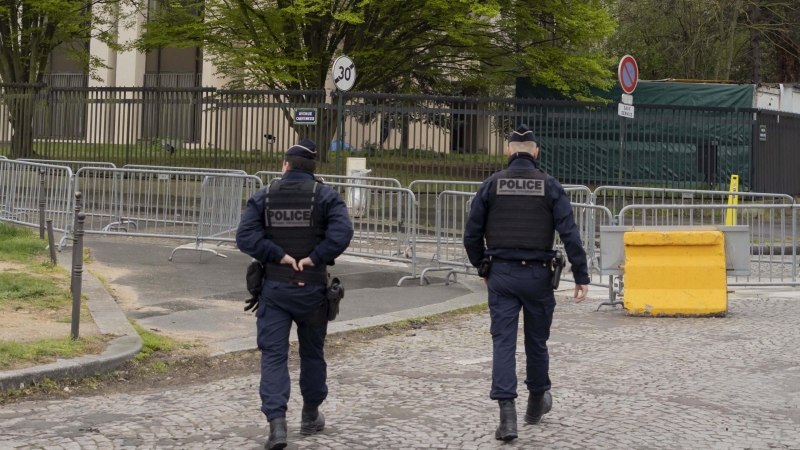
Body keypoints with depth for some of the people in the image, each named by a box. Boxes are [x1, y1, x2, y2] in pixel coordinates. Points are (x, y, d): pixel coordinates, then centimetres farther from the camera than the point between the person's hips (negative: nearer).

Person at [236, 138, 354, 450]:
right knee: (312, 353, 17)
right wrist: (315, 258, -14)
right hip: (312, 288, 0)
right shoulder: (326, 197, -1)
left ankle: (277, 423, -16)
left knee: (273, 355, -1)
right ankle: (311, 416, 31)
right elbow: (342, 232, -19)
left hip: (274, 288, 0)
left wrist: (279, 256, -12)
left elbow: (245, 236, -11)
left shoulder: (263, 197, 3)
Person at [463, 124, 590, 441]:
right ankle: (537, 402, 33)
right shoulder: (549, 186, -1)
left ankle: (507, 415, -12)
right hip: (537, 275, 0)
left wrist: (483, 269, 18)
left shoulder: (491, 185, 1)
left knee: (503, 341, -1)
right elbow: (570, 234, -7)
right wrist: (581, 277, -4)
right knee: (537, 340, 16)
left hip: (501, 275, 0)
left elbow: (472, 235, 3)